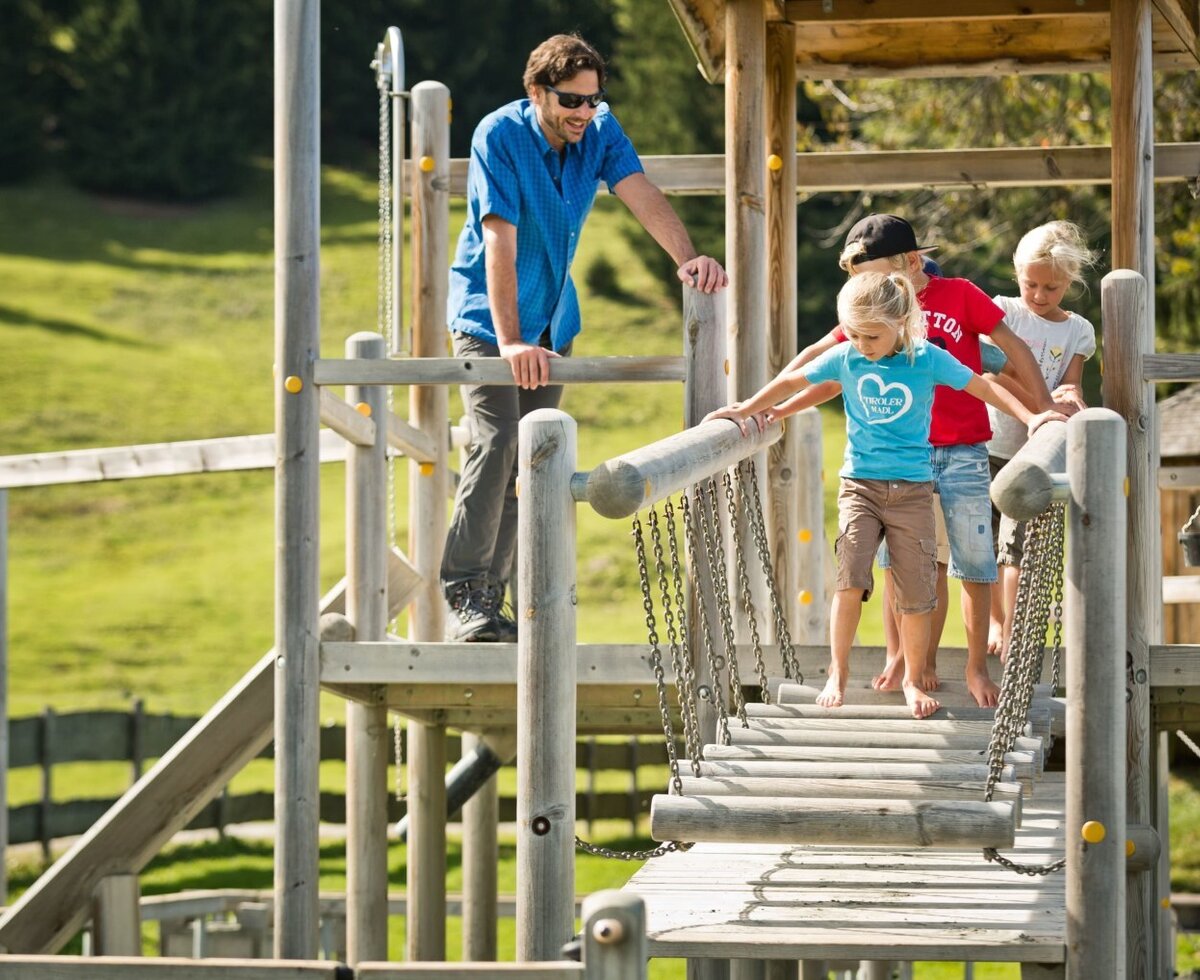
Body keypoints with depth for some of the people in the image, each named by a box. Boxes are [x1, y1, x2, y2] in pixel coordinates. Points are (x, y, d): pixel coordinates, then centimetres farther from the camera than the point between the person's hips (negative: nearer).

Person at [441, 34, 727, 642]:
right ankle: (465, 596, -17)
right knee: (496, 442, -20)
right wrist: (509, 341, -34)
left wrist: (688, 259, -36)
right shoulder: (500, 136, -20)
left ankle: (492, 598, 10)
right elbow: (500, 241, -26)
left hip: (551, 319, 6)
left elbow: (644, 198, -16)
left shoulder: (600, 131, -6)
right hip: (487, 317, -6)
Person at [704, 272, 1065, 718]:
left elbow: (983, 387, -1)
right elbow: (793, 380, 12)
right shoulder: (844, 357, -2)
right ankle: (837, 674, -4)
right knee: (851, 578, -16)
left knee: (916, 589, 1)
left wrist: (1030, 417, -11)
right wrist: (745, 410, 12)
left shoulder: (928, 359, -6)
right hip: (859, 483, 0)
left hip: (912, 488, 0)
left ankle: (913, 679, 19)